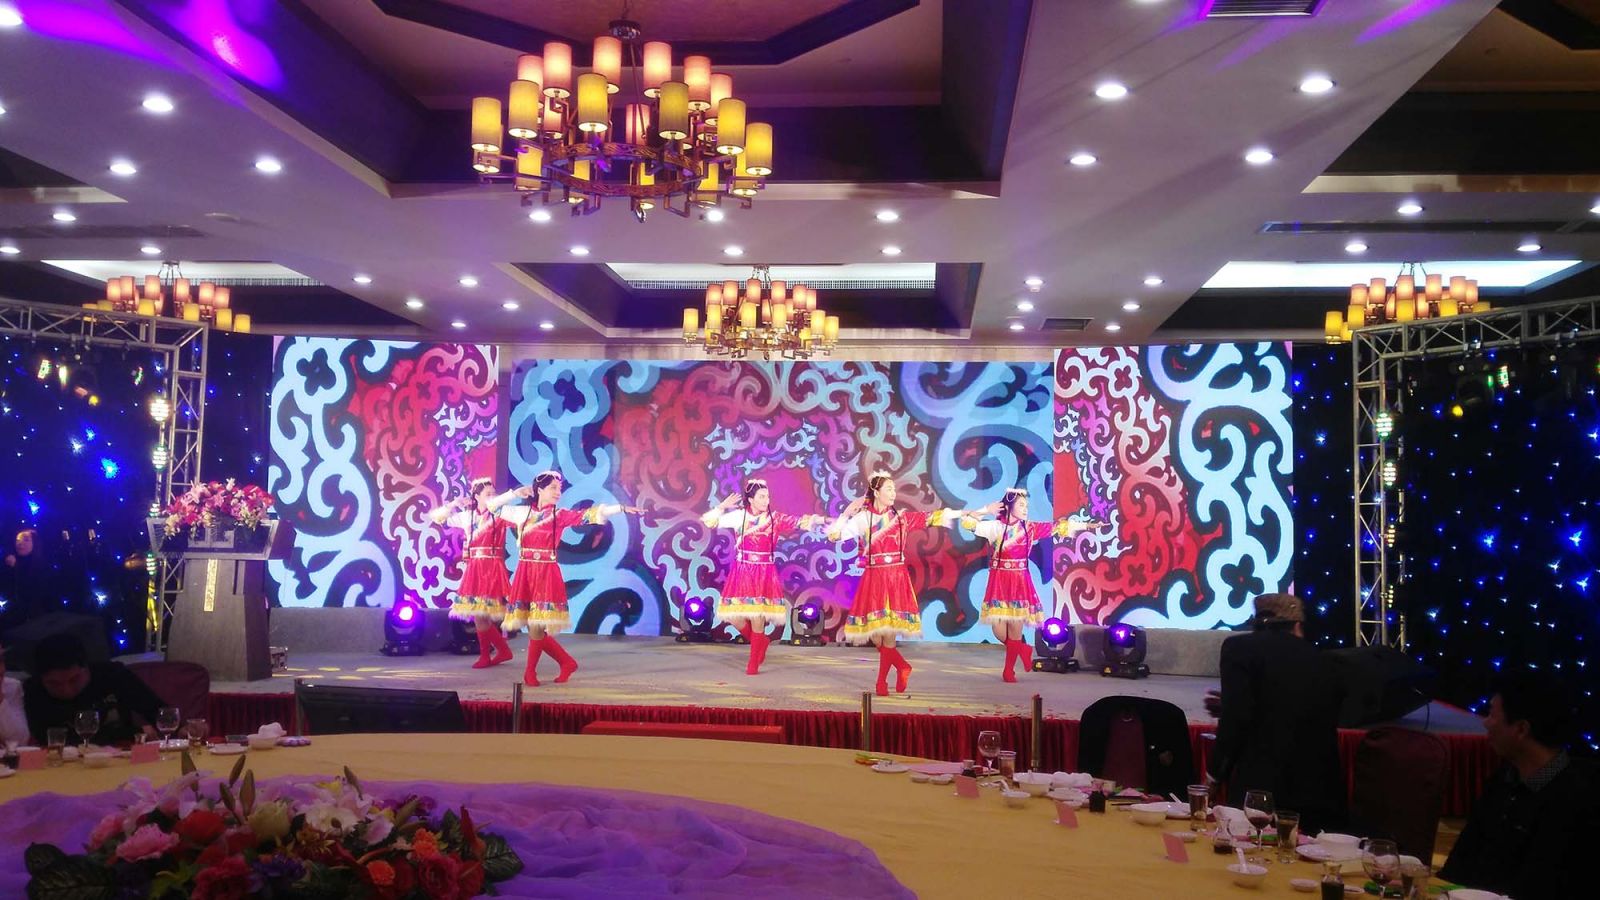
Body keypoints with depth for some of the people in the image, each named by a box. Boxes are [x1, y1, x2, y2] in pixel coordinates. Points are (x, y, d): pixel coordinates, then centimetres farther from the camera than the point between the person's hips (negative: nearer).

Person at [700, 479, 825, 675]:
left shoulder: (776, 519, 0)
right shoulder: (738, 516, 0)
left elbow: (800, 523, -10)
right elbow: (707, 520, 1)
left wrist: (817, 519, -28)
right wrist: (723, 507, -12)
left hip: (764, 574, -1)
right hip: (741, 572, 1)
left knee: (757, 618, -5)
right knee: (734, 616, -2)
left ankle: (753, 664, 12)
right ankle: (761, 642, 27)